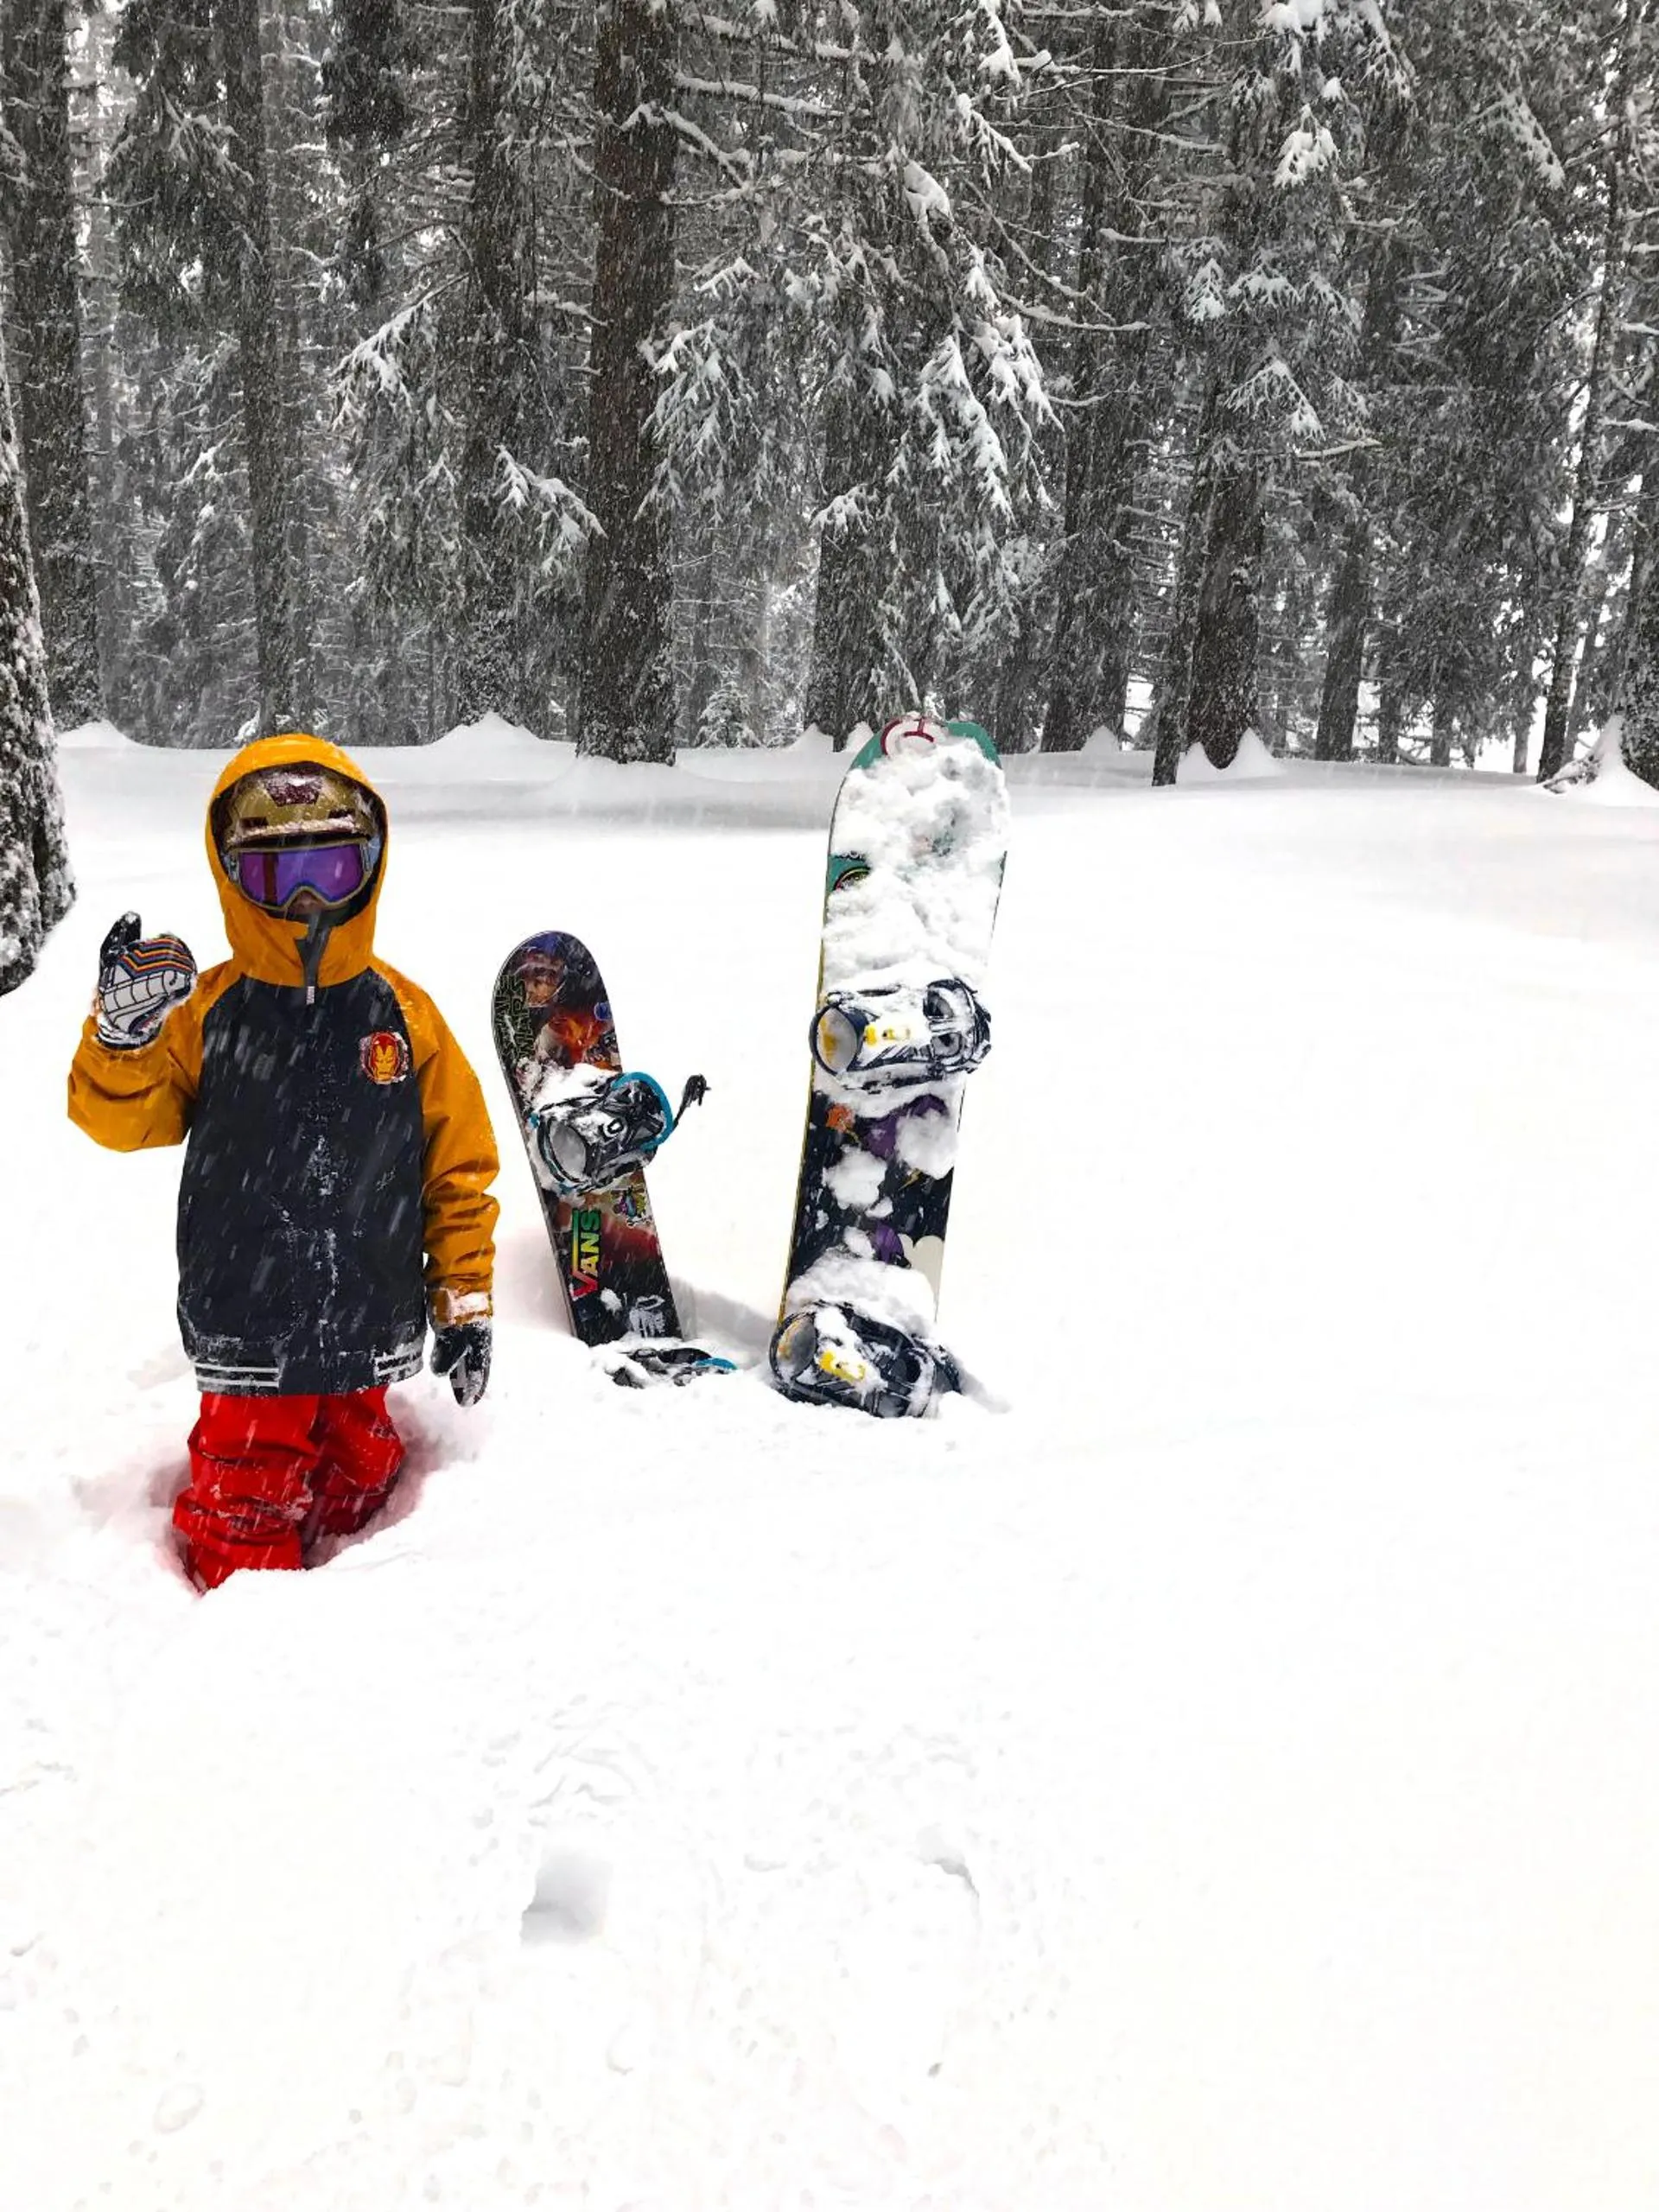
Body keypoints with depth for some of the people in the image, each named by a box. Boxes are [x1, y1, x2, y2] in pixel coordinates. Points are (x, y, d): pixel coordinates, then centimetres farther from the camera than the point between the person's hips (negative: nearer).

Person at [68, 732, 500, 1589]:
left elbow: (458, 1168, 2)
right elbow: (120, 1118, -5)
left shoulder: (403, 1014, -3)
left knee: (356, 1485, 17)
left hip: (368, 1325, 1)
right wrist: (125, 1031, -26)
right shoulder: (206, 1011, -5)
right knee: (248, 1511, 7)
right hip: (248, 1324, -1)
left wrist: (465, 1301, 3)